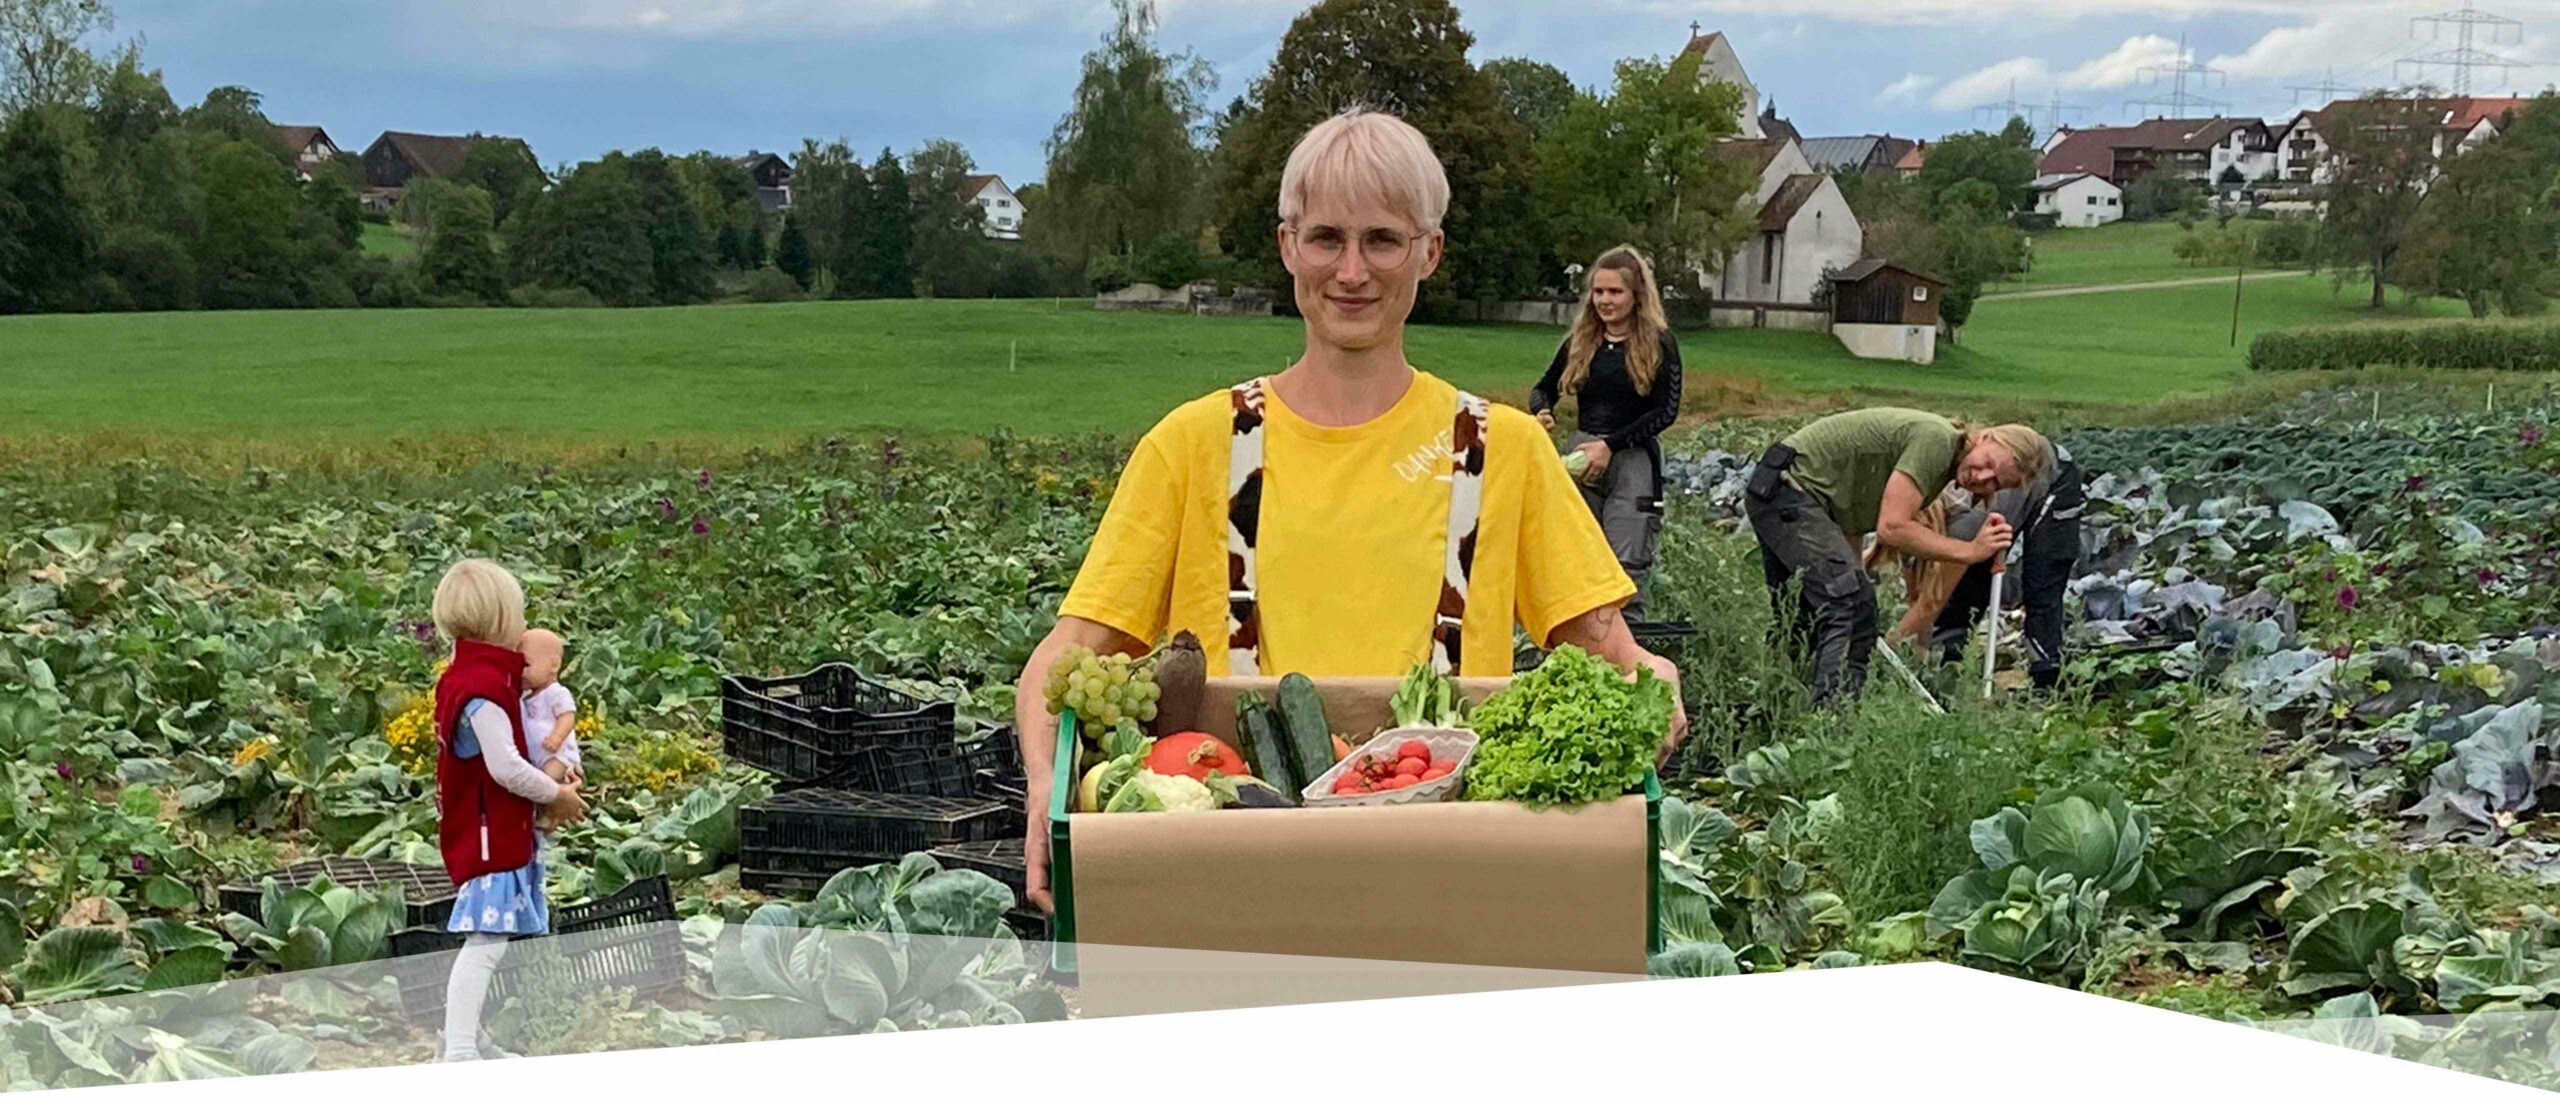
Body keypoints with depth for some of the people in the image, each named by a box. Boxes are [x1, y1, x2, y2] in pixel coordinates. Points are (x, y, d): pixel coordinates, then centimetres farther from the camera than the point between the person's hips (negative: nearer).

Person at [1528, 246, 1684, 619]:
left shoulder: (1658, 343, -1)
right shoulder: (1580, 342, 11)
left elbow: (1667, 411, -6)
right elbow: (1544, 387, 19)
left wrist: (1610, 444, -14)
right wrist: (1541, 411, -6)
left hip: (1634, 460, -4)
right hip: (1580, 454, 4)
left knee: (1627, 565, -9)